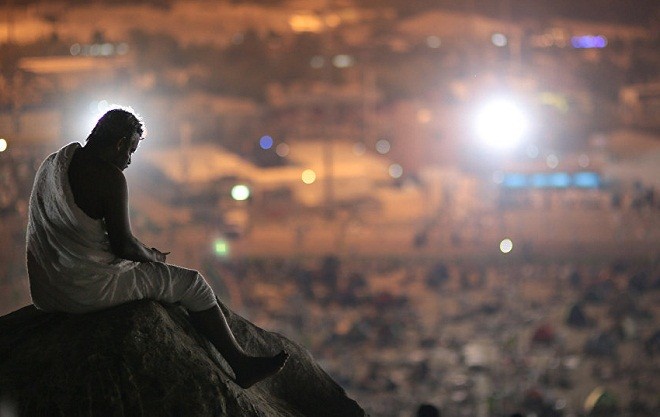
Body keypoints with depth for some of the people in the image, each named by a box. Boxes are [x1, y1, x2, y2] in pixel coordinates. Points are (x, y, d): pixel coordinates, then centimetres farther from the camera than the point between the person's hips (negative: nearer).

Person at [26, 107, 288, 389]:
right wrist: (153, 255, 7)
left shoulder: (52, 164, 9)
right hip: (89, 290, -9)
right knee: (193, 284, 5)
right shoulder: (109, 176, -17)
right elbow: (124, 245, -16)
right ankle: (242, 366, 11)